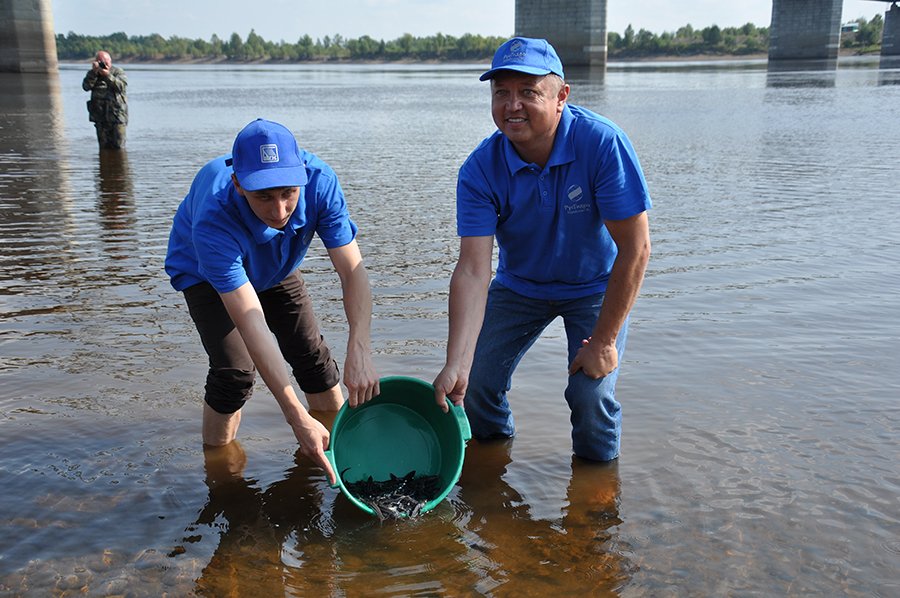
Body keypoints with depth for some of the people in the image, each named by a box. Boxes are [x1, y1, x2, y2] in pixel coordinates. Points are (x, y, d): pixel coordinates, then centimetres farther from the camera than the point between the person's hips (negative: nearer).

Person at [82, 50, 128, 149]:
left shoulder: (118, 72, 4)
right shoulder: (93, 74, 12)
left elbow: (121, 86, -14)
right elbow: (86, 87, -5)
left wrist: (107, 75, -22)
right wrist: (94, 72, -15)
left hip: (117, 115, -3)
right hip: (100, 116, 3)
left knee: (118, 145, -6)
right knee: (104, 146, 8)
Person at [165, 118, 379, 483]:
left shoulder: (318, 180, -37)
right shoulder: (213, 221, -45)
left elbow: (352, 271, -35)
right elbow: (252, 325, -48)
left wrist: (359, 350, -51)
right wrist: (297, 418, -52)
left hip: (276, 269, 4)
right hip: (204, 273, -3)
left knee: (312, 355, 1)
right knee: (235, 370, -19)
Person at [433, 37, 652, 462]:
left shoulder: (601, 143, -30)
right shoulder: (479, 170, -22)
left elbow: (635, 248, -26)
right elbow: (473, 269, -30)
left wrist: (604, 340, -24)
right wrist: (457, 363, -41)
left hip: (596, 286, -2)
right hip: (519, 285, 3)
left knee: (591, 395, -17)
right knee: (475, 383, -4)